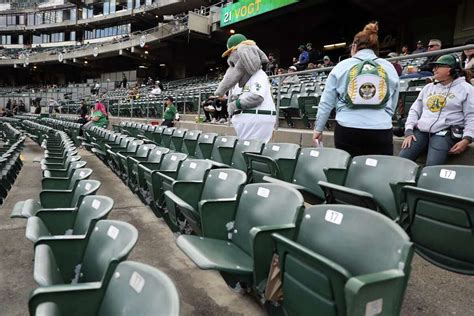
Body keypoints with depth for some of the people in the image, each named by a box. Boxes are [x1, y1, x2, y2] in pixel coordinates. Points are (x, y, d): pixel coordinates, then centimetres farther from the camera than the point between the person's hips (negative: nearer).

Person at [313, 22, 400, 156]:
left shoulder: (341, 66, 6)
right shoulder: (390, 68, 11)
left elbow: (326, 103, 8)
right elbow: (392, 106, 17)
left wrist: (318, 129, 17)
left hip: (347, 130, 0)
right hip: (381, 131, 1)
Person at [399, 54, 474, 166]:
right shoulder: (428, 87, 21)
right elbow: (415, 110, 16)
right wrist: (409, 131, 2)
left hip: (445, 134, -4)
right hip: (420, 132, 5)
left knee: (432, 167, -27)